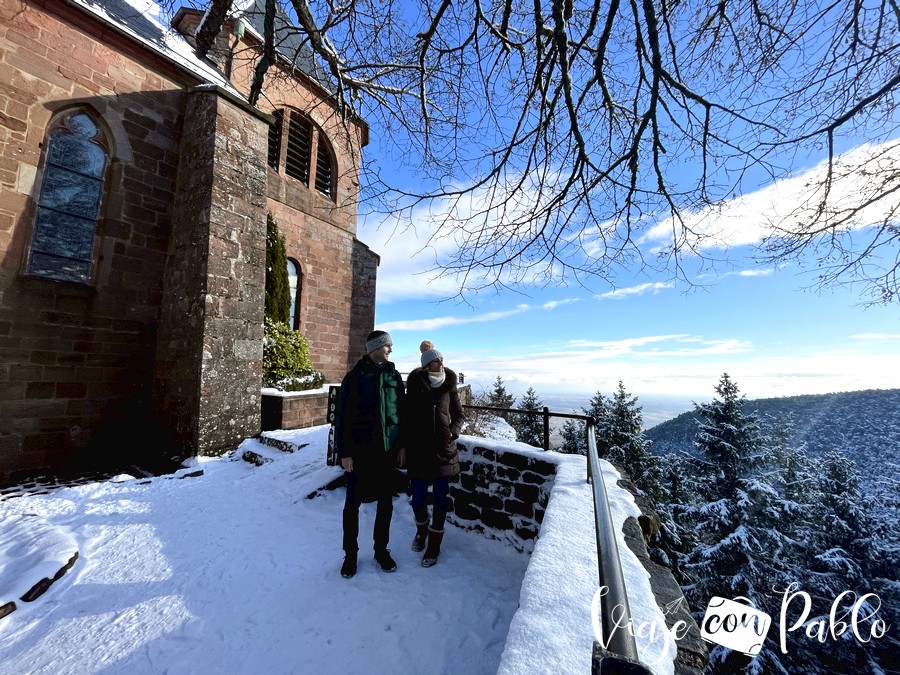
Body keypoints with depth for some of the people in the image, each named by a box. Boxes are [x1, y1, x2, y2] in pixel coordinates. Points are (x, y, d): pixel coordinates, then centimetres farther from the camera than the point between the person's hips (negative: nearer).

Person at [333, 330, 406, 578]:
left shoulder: (394, 376, 3)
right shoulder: (354, 377, -7)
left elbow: (401, 412, 6)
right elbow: (341, 415, -6)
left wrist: (402, 445, 4)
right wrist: (344, 452, -8)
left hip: (388, 450, 3)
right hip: (360, 450, -3)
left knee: (385, 503, 15)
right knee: (353, 503, 12)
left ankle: (381, 549, 35)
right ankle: (350, 554, 33)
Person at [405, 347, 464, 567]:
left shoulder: (449, 386, 1)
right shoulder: (415, 386, -3)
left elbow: (458, 415, 9)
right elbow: (408, 417, 3)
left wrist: (453, 432, -7)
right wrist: (407, 444, -2)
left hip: (443, 449, 1)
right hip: (419, 450, 0)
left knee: (440, 498, 6)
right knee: (418, 498, 5)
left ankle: (434, 545, 28)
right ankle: (421, 530, 38)